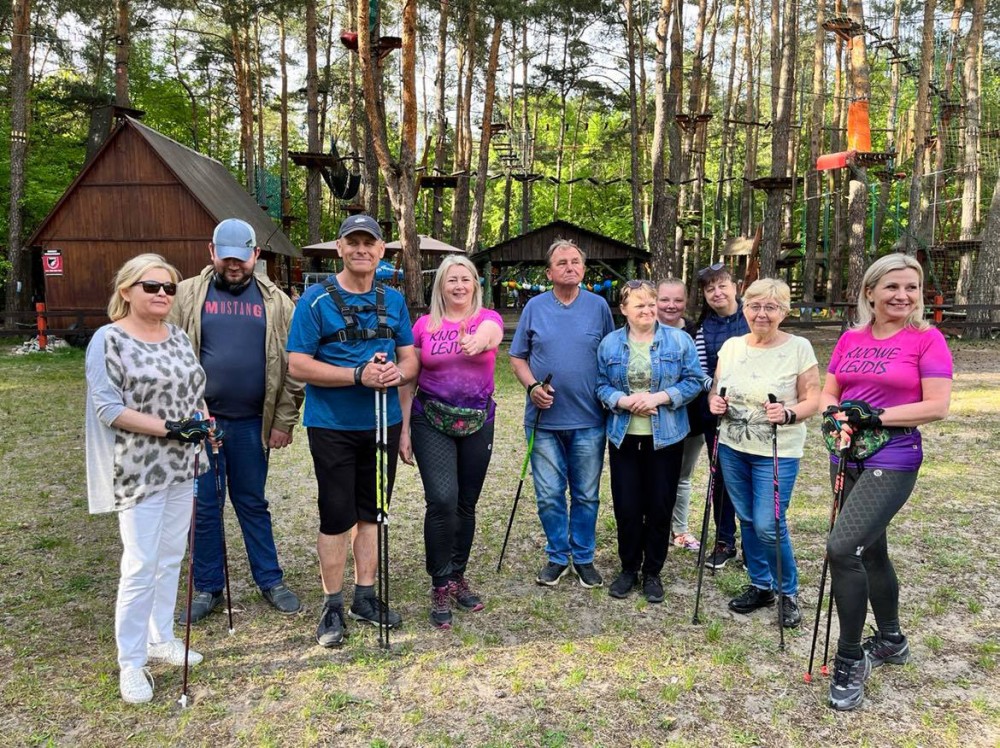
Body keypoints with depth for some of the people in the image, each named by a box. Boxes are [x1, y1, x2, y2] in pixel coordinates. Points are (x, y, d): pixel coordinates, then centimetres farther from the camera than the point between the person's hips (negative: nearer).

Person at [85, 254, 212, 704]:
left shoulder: (178, 337, 10)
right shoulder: (109, 341, -10)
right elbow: (107, 408, -16)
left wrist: (203, 423, -3)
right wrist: (170, 428, -22)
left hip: (181, 467, 7)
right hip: (139, 472, -6)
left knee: (171, 557, 14)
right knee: (140, 567, -3)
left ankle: (161, 639, 30)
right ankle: (131, 663, 11)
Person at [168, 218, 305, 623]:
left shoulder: (275, 301, 4)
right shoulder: (187, 295, 2)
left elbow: (291, 365, 3)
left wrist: (285, 420, -1)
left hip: (251, 423, 1)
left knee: (253, 503, 13)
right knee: (204, 507, 9)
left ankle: (270, 580, 25)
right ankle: (207, 587, 23)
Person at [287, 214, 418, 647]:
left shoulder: (393, 300, 8)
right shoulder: (316, 300, -7)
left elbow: (411, 359, 9)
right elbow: (298, 366, -13)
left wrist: (398, 372, -15)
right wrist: (359, 375, -23)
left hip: (383, 422, 5)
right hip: (333, 426, -4)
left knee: (371, 512, 14)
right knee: (337, 517, 2)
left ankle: (365, 597, 28)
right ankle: (333, 607, 17)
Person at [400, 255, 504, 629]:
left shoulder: (488, 318, -2)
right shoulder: (424, 325, 0)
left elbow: (488, 334, -29)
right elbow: (407, 380, 3)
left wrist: (476, 341, -53)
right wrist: (403, 430, 0)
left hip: (477, 423, 1)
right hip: (431, 422, -1)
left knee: (466, 504, 10)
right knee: (442, 500, -15)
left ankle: (457, 577, 29)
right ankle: (440, 586, 1)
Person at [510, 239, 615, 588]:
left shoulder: (598, 306, 3)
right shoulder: (535, 307, 3)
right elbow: (518, 357, 6)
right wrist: (532, 386, -11)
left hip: (588, 420, 0)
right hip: (544, 419, 0)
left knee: (586, 495, 9)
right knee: (549, 495, 7)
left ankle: (584, 557, 24)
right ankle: (557, 556, 24)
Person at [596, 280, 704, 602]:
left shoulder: (679, 340, -2)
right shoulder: (610, 344, 3)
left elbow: (694, 381, -4)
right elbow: (601, 385, 3)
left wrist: (659, 397, -17)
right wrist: (623, 401, -17)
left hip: (666, 438, -1)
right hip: (624, 437, 1)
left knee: (660, 506, 7)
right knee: (626, 506, 6)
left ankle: (653, 572, 24)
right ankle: (629, 569, 24)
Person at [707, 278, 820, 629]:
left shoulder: (799, 348, -8)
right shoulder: (731, 346, 4)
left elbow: (812, 400, -7)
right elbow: (716, 390, 14)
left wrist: (788, 414, -26)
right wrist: (714, 402, -8)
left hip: (777, 453, -5)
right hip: (732, 448, 5)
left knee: (768, 526, -7)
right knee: (747, 520, 14)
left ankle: (788, 593, 17)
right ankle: (760, 586, 33)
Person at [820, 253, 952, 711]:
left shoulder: (927, 340, -7)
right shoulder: (850, 340, 7)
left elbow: (937, 406, -13)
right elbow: (827, 394, 8)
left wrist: (875, 415, -19)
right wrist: (839, 417, -13)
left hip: (893, 463, -6)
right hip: (848, 459, 6)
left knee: (841, 548, -18)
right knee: (870, 550, 19)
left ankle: (850, 660, -2)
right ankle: (891, 641, 40)